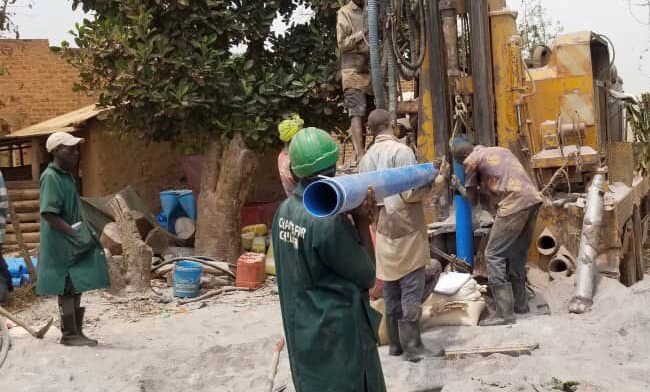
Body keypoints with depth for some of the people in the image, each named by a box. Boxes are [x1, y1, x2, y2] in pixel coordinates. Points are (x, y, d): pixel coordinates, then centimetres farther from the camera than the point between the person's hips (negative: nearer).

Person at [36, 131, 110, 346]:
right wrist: (73, 232, -22)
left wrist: (83, 231, 12)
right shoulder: (51, 177, -17)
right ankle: (69, 334, 7)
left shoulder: (67, 175, 12)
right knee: (68, 288, -2)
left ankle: (76, 332, 21)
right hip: (61, 243, -9)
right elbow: (48, 214, -24)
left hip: (75, 242, 9)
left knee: (76, 288, 13)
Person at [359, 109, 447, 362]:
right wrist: (436, 181, -6)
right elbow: (410, 194, -17)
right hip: (406, 230, -7)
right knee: (411, 290, -1)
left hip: (384, 232, 7)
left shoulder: (366, 158, 9)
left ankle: (395, 343, 19)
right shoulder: (401, 151, -13)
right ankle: (412, 347, 2)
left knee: (391, 290, 12)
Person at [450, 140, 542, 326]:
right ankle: (520, 303, 28)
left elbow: (473, 200, 14)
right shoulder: (499, 150, 27)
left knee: (494, 255, -1)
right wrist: (482, 186, 46)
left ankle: (505, 313, -3)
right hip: (533, 199, 8)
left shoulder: (471, 160, 6)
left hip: (515, 204, -8)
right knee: (517, 254, 20)